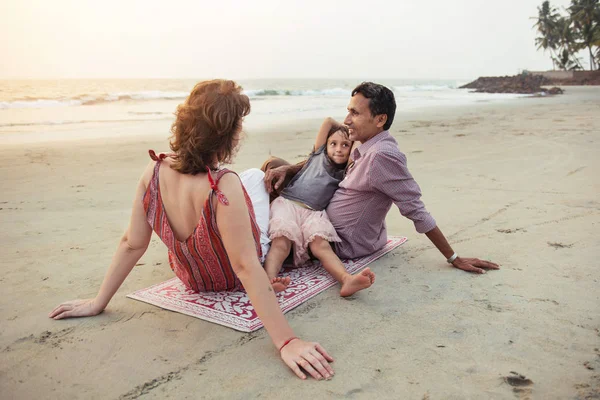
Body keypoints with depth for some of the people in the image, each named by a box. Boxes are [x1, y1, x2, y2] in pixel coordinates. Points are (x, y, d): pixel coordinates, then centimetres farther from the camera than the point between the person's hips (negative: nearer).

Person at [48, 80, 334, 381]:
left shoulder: (154, 172, -25)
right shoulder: (224, 187, -42)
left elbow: (132, 244, -18)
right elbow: (247, 268, -42)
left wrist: (98, 302, -5)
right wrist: (287, 342, -39)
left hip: (191, 277, 4)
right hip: (234, 282, -4)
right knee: (258, 178, 18)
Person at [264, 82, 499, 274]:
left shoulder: (381, 155, -28)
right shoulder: (366, 148, 0)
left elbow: (416, 212, -24)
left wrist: (454, 258, -20)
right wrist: (286, 169, -5)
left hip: (343, 244, -9)